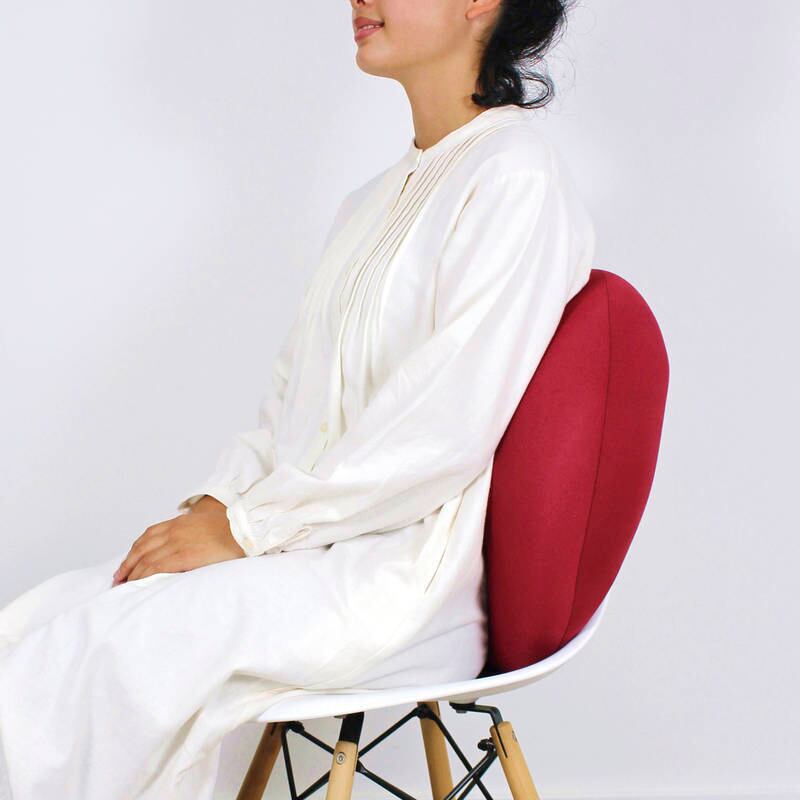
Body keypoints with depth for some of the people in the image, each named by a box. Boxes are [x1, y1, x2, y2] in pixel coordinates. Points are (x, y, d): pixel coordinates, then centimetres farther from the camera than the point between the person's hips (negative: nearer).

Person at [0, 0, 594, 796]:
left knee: (98, 651, -24)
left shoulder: (516, 180, -10)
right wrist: (211, 505, 0)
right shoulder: (376, 199, 18)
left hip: (403, 577, -8)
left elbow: (445, 428, -18)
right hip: (314, 544, 8)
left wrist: (245, 526, -14)